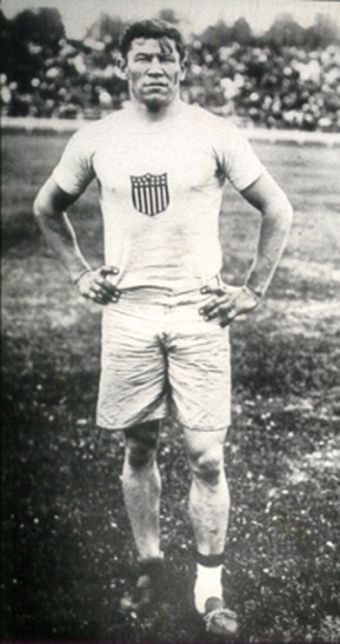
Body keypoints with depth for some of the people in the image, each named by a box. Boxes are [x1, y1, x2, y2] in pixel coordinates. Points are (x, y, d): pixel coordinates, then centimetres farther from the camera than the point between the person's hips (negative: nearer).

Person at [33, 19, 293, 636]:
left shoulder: (214, 134, -3)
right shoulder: (95, 140, 3)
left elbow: (277, 211, 3)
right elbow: (48, 208, 19)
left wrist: (252, 290, -1)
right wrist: (79, 272, 10)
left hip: (198, 312, -2)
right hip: (128, 313, 2)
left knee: (206, 457, -1)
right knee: (138, 448, 11)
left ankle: (209, 587, 13)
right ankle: (149, 567, 30)